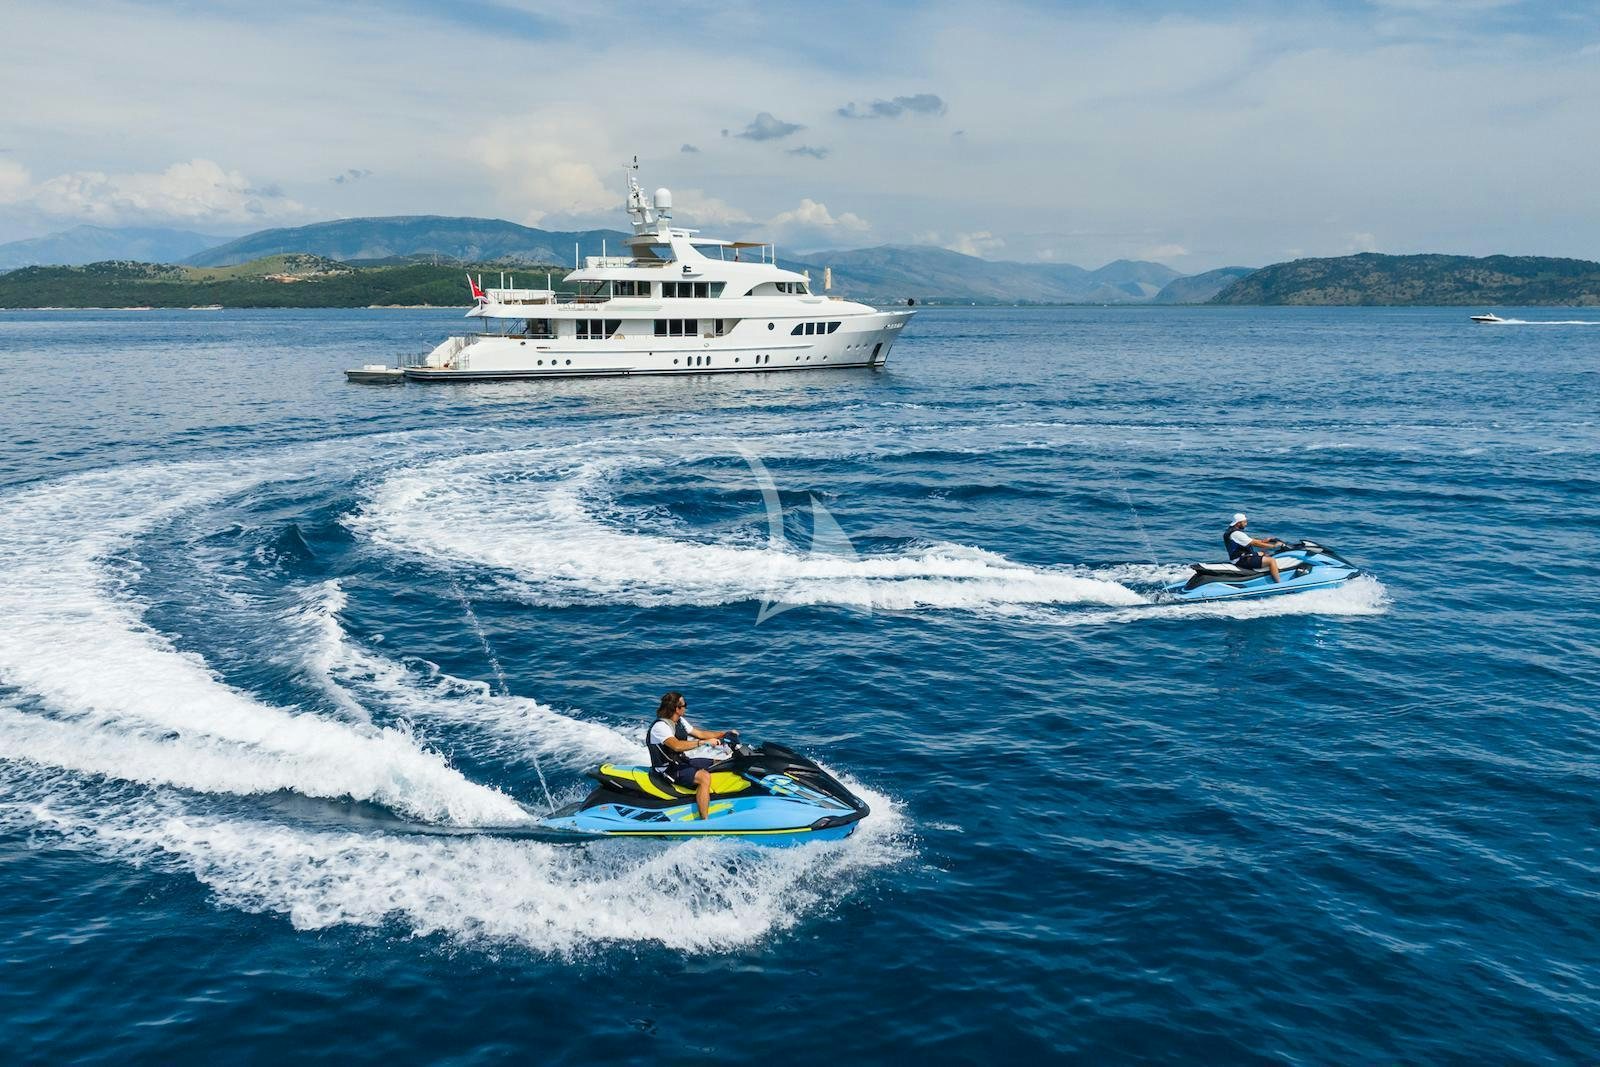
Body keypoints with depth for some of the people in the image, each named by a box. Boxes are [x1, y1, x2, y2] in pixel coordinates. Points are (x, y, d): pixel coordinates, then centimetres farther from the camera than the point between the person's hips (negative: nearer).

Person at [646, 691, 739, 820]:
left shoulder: (680, 721, 9)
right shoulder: (660, 726, -21)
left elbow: (699, 733, 16)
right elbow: (677, 746, -36)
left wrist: (725, 733, 9)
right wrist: (705, 742, -37)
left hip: (682, 761, 10)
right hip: (669, 769, -10)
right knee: (704, 776, -31)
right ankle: (704, 820, -32)